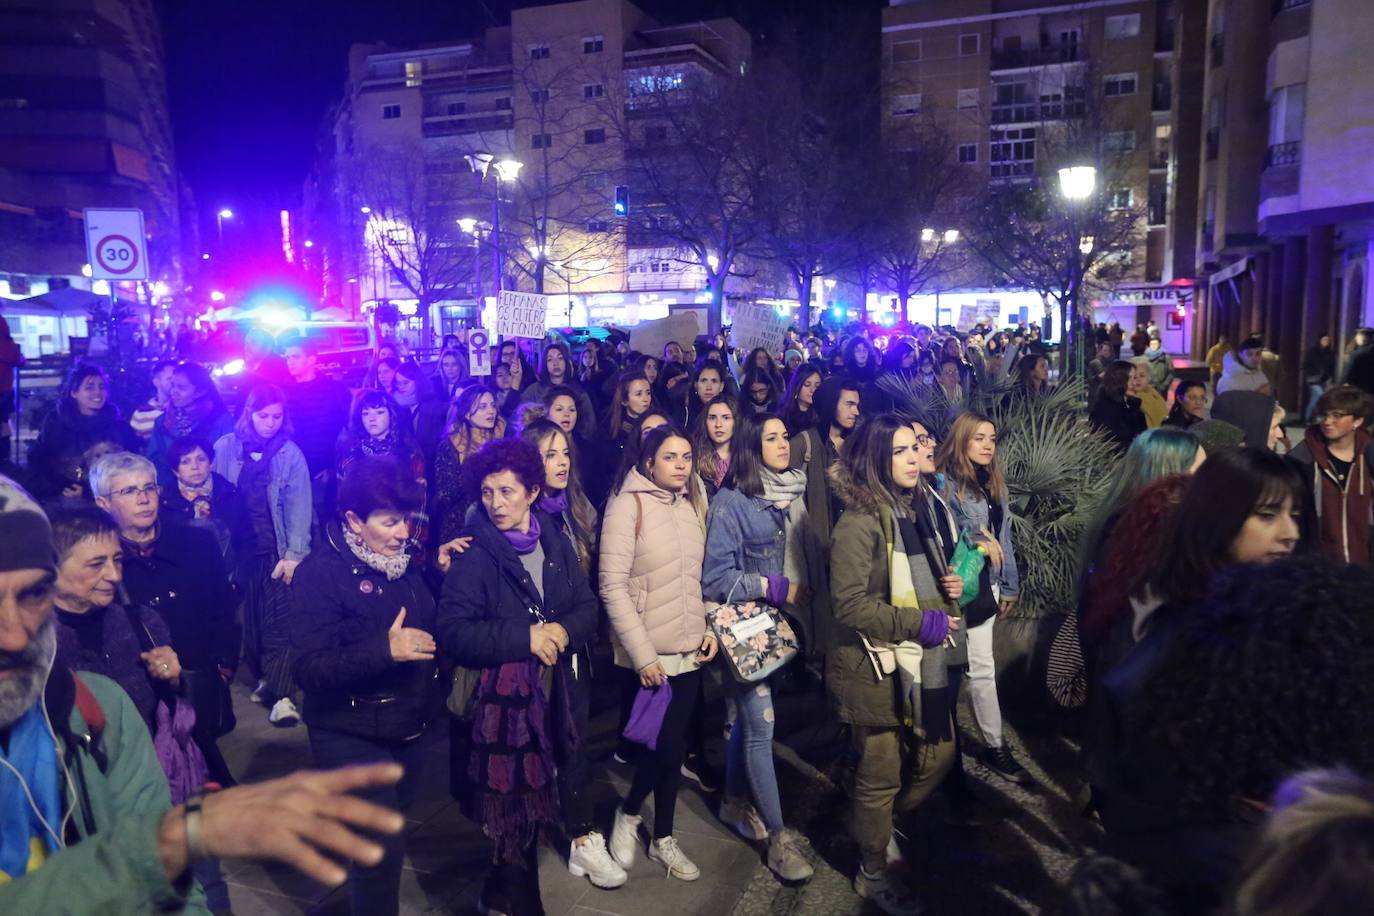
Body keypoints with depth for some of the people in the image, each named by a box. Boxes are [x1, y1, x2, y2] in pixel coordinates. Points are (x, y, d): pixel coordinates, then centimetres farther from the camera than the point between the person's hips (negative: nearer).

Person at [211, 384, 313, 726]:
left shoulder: (290, 453, 0)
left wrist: (294, 554, -11)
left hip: (276, 550, -2)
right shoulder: (226, 447, 3)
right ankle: (265, 678, 23)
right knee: (249, 618, 7)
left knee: (278, 621, -9)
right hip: (238, 548, 2)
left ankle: (282, 694, -10)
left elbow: (299, 507, -4)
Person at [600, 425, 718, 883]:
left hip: (689, 650, 6)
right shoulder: (627, 505, -12)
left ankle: (663, 837, 29)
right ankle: (628, 812, 28)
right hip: (648, 654, -6)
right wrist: (643, 655, -17)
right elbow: (612, 587, -16)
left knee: (675, 745, 12)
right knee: (664, 746, -1)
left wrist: (708, 627, 2)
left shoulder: (692, 505, 7)